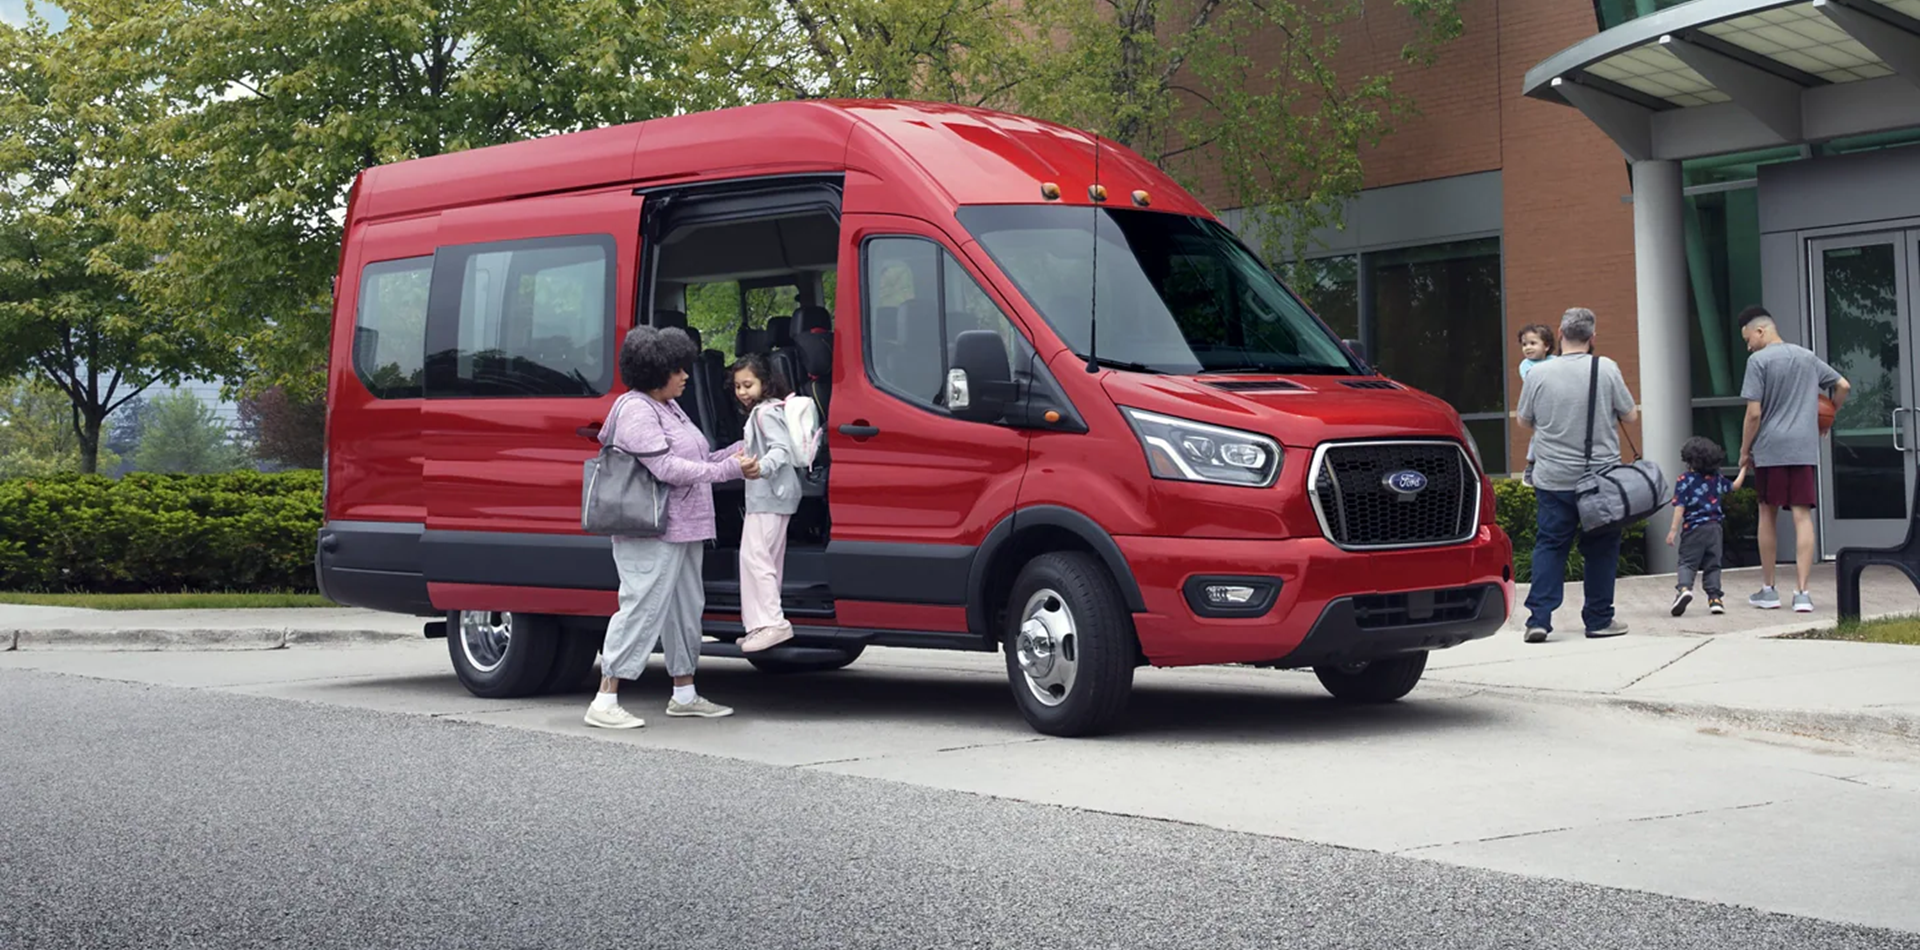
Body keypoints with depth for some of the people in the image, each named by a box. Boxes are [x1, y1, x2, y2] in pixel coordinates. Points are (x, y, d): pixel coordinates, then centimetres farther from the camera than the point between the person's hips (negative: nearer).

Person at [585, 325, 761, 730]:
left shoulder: (670, 408, 18)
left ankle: (684, 695, 26)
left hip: (683, 530, 10)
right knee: (642, 609, -11)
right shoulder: (637, 411, -14)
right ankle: (605, 703, -9)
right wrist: (730, 469, -19)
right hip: (652, 533, -10)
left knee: (685, 608, 15)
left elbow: (692, 461, 20)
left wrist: (737, 453, 7)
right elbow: (667, 468, -22)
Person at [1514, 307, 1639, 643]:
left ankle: (1539, 618, -3)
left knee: (1549, 545, 6)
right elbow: (1630, 415, 1)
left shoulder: (1539, 373, -5)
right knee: (1601, 548, 10)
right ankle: (1599, 619, 15)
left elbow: (1522, 421, 7)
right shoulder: (1606, 369, -7)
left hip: (1552, 478, 1)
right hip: (1601, 476, -1)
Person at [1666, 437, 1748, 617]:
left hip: (1693, 528, -4)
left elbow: (1680, 507, -12)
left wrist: (1673, 530, -11)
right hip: (1714, 527, 4)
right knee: (1712, 565, 12)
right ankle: (1715, 597, 9)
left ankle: (1684, 588, -29)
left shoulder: (1685, 480, -7)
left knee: (1687, 562, -5)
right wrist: (1744, 468, 44)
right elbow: (1734, 486, 28)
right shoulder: (1717, 479, 8)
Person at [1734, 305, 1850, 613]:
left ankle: (1768, 590, 18)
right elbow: (1843, 386, 16)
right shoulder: (1808, 357, 12)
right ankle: (1802, 592, -8)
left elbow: (1754, 414, -10)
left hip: (1770, 449, -4)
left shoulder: (1759, 360, -6)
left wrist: (1744, 451, 0)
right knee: (1802, 516, 0)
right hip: (1806, 449, 4)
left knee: (1768, 515, 10)